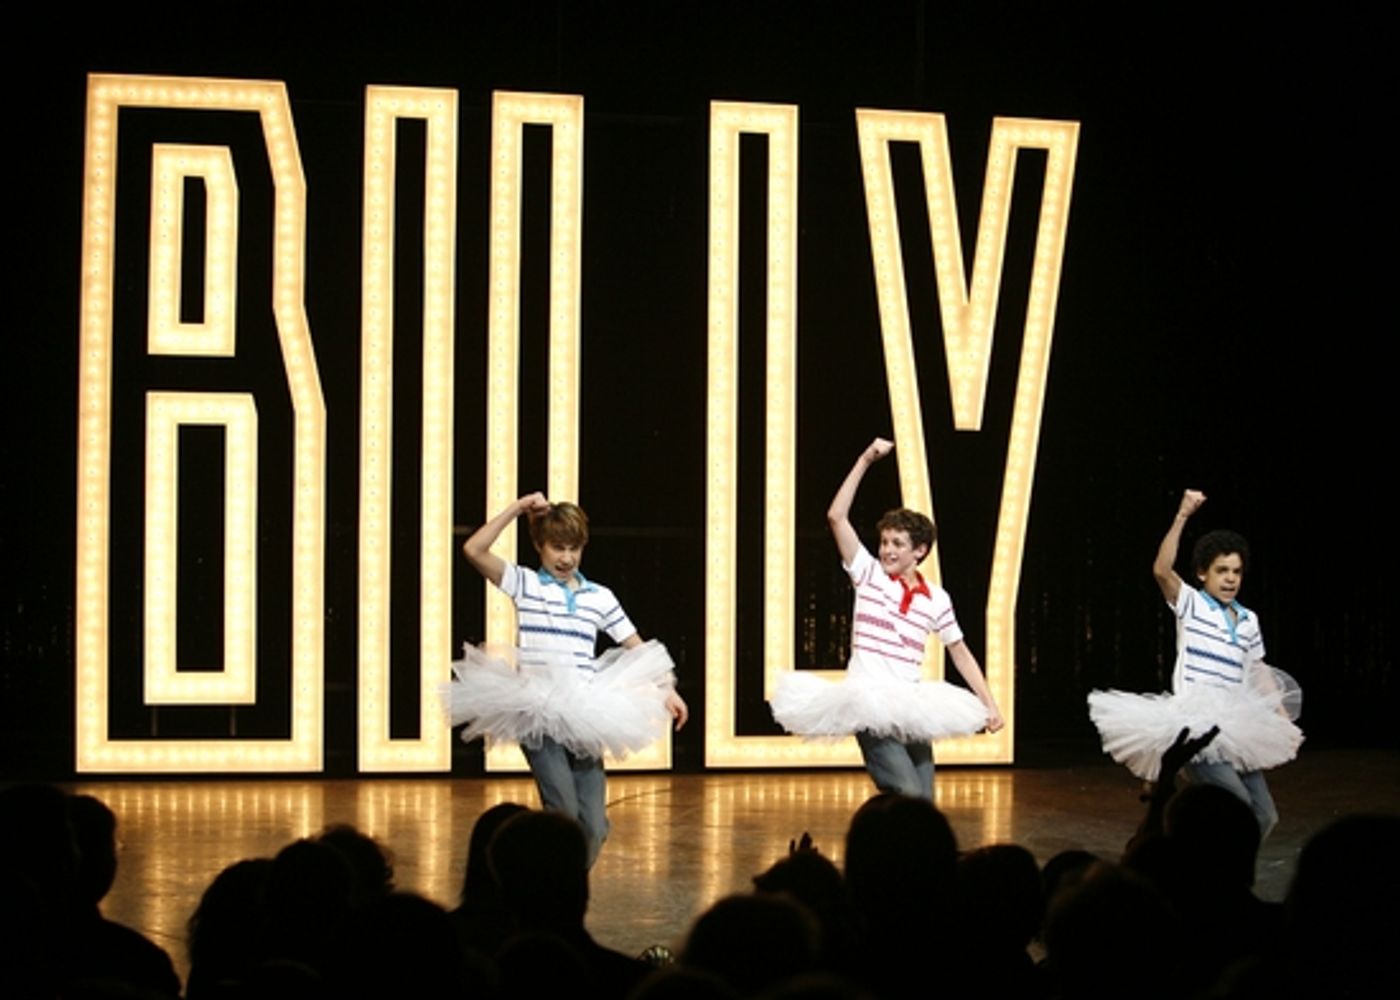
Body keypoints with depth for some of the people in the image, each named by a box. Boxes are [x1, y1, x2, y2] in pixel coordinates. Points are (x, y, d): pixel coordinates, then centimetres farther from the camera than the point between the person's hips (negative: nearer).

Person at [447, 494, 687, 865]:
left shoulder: (599, 597, 13)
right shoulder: (525, 584, 6)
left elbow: (638, 649, 17)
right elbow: (474, 550, -7)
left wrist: (667, 690, 6)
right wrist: (517, 508, -6)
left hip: (585, 717, 3)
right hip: (538, 715, -3)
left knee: (593, 825, -2)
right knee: (564, 810, -19)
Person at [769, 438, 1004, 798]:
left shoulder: (936, 599, 10)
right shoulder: (869, 575, 4)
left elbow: (960, 653, 18)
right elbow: (836, 517, -5)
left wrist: (989, 703, 11)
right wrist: (865, 461, -9)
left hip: (911, 710, 4)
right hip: (868, 703, -4)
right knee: (908, 793, -22)